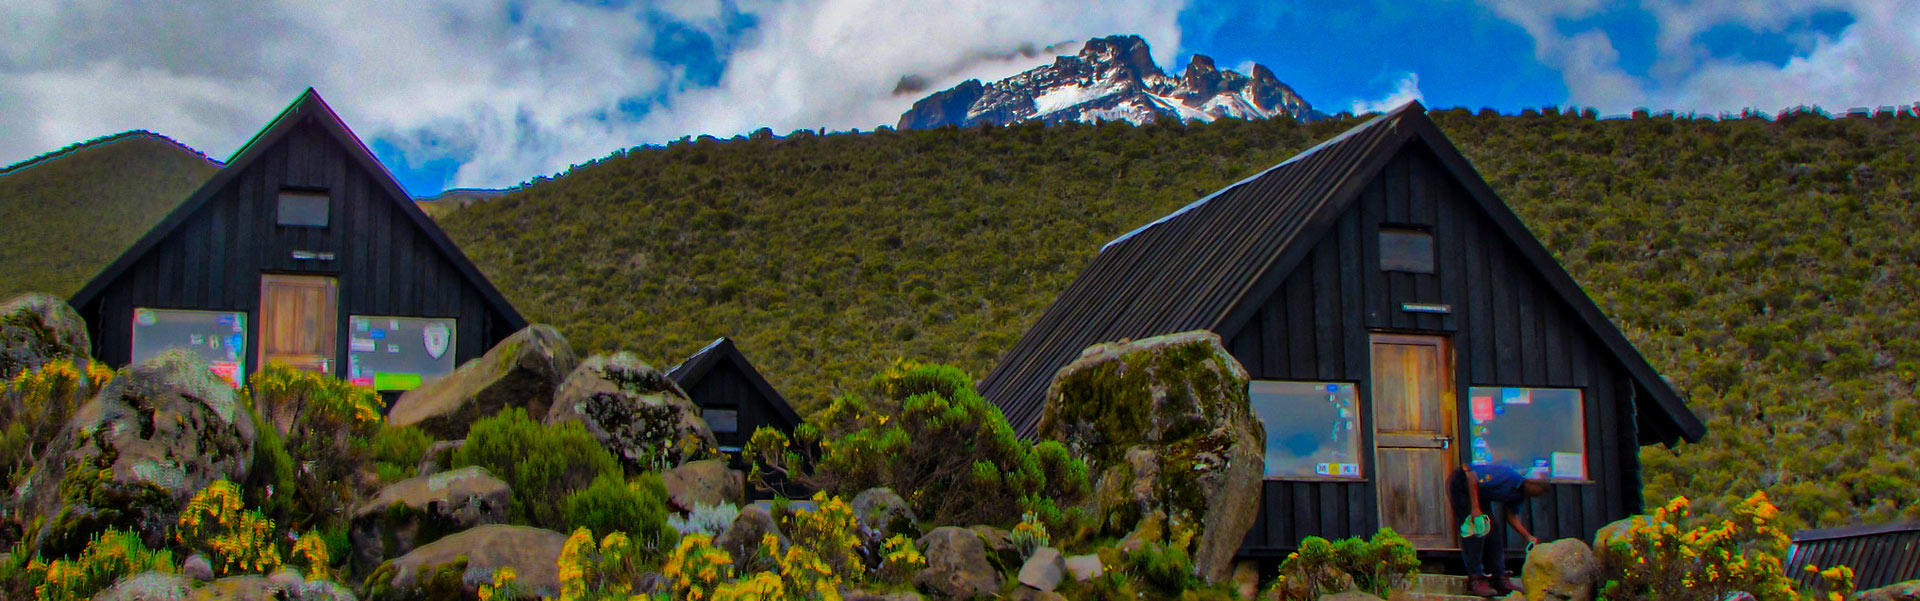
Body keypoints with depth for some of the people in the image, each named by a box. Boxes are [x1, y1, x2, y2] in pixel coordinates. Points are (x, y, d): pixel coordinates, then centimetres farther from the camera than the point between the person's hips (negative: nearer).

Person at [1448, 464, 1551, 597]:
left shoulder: (1520, 495, -3)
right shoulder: (1508, 477, -31)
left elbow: (1512, 516, 4)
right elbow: (1472, 476, -33)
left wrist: (1528, 536, -9)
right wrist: (1475, 508, -32)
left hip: (1479, 491, 10)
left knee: (1492, 532, 4)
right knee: (1474, 531, -16)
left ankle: (1498, 578, 9)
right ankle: (1475, 580, -14)